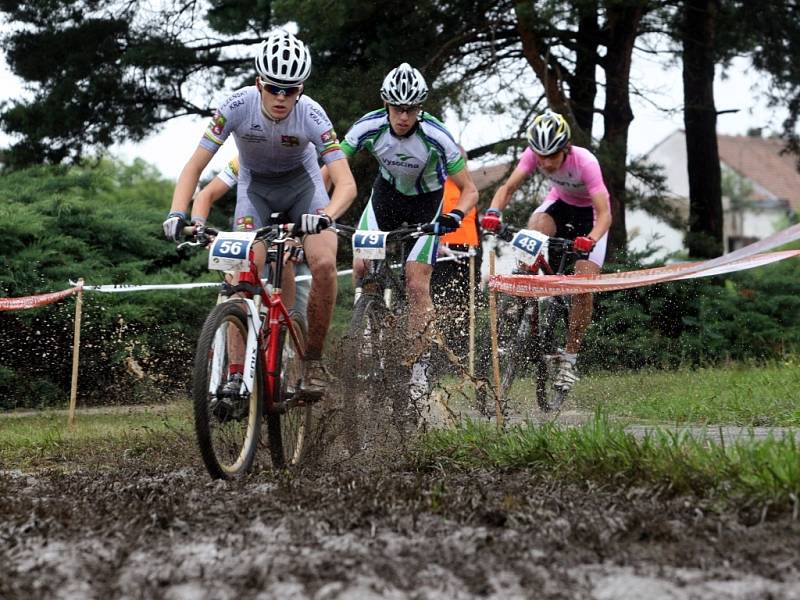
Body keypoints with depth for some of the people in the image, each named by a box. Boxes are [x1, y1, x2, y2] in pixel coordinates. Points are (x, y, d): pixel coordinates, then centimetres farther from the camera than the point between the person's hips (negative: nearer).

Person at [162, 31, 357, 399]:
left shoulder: (311, 115, -29)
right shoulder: (238, 106, -28)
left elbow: (346, 183, -34)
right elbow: (195, 166, -24)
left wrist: (325, 215, -54)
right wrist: (177, 213, -40)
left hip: (302, 182, 0)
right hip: (255, 186, 0)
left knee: (324, 264, -23)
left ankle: (314, 360, -5)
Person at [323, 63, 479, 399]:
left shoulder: (436, 137, -31)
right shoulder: (369, 127, -26)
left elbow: (469, 190, -23)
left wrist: (455, 215, -43)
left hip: (425, 201, -3)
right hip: (387, 192, 3)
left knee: (417, 285, -12)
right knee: (361, 267, -15)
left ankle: (420, 365, -1)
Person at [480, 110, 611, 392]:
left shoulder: (585, 162, -35)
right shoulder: (534, 154, -25)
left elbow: (604, 213, -38)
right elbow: (508, 188, -24)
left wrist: (590, 240, -56)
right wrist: (493, 212, -45)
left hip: (590, 213, -3)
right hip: (560, 202, 3)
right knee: (534, 230, -33)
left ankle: (569, 358, -1)